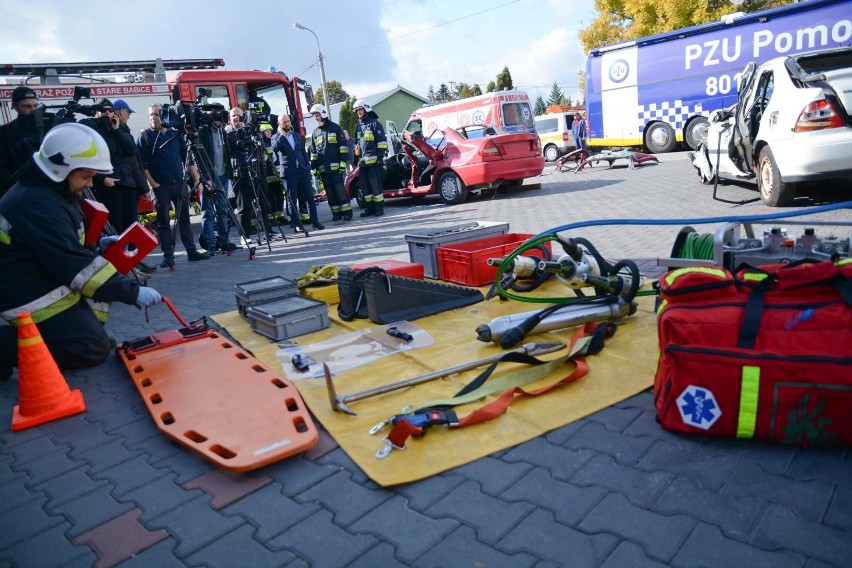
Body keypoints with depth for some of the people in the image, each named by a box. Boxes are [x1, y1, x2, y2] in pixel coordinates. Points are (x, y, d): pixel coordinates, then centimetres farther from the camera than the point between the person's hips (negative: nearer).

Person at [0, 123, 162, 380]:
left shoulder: (47, 190, 7)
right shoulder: (38, 204, -25)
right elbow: (75, 265, -29)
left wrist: (97, 244, 6)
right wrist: (132, 292, -27)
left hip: (49, 279, 10)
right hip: (33, 297, -10)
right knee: (95, 349, -14)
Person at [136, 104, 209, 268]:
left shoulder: (175, 134, 12)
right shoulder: (144, 136, 1)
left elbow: (187, 157, 13)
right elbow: (141, 163, -4)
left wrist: (196, 177, 6)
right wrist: (152, 182, -11)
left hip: (180, 183, 3)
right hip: (160, 185, -3)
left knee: (184, 218, 7)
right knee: (163, 222, 1)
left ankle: (192, 251, 13)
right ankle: (168, 256, 5)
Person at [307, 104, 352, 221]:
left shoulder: (335, 128, 2)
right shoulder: (315, 132, 16)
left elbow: (343, 146, -2)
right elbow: (313, 152, 18)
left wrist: (343, 161, -10)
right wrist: (314, 167, 11)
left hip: (335, 166, -5)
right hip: (323, 168, 5)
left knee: (339, 189, -9)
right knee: (330, 191, 5)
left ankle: (347, 212, -5)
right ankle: (336, 213, 10)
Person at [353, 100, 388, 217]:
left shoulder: (374, 123, -1)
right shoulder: (359, 126, 21)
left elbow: (382, 141, -7)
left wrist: (380, 156, -15)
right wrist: (357, 157, 23)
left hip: (373, 160, -7)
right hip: (363, 161, 7)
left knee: (375, 183, -10)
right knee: (364, 185, 6)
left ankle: (379, 208, -3)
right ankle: (370, 207, 13)